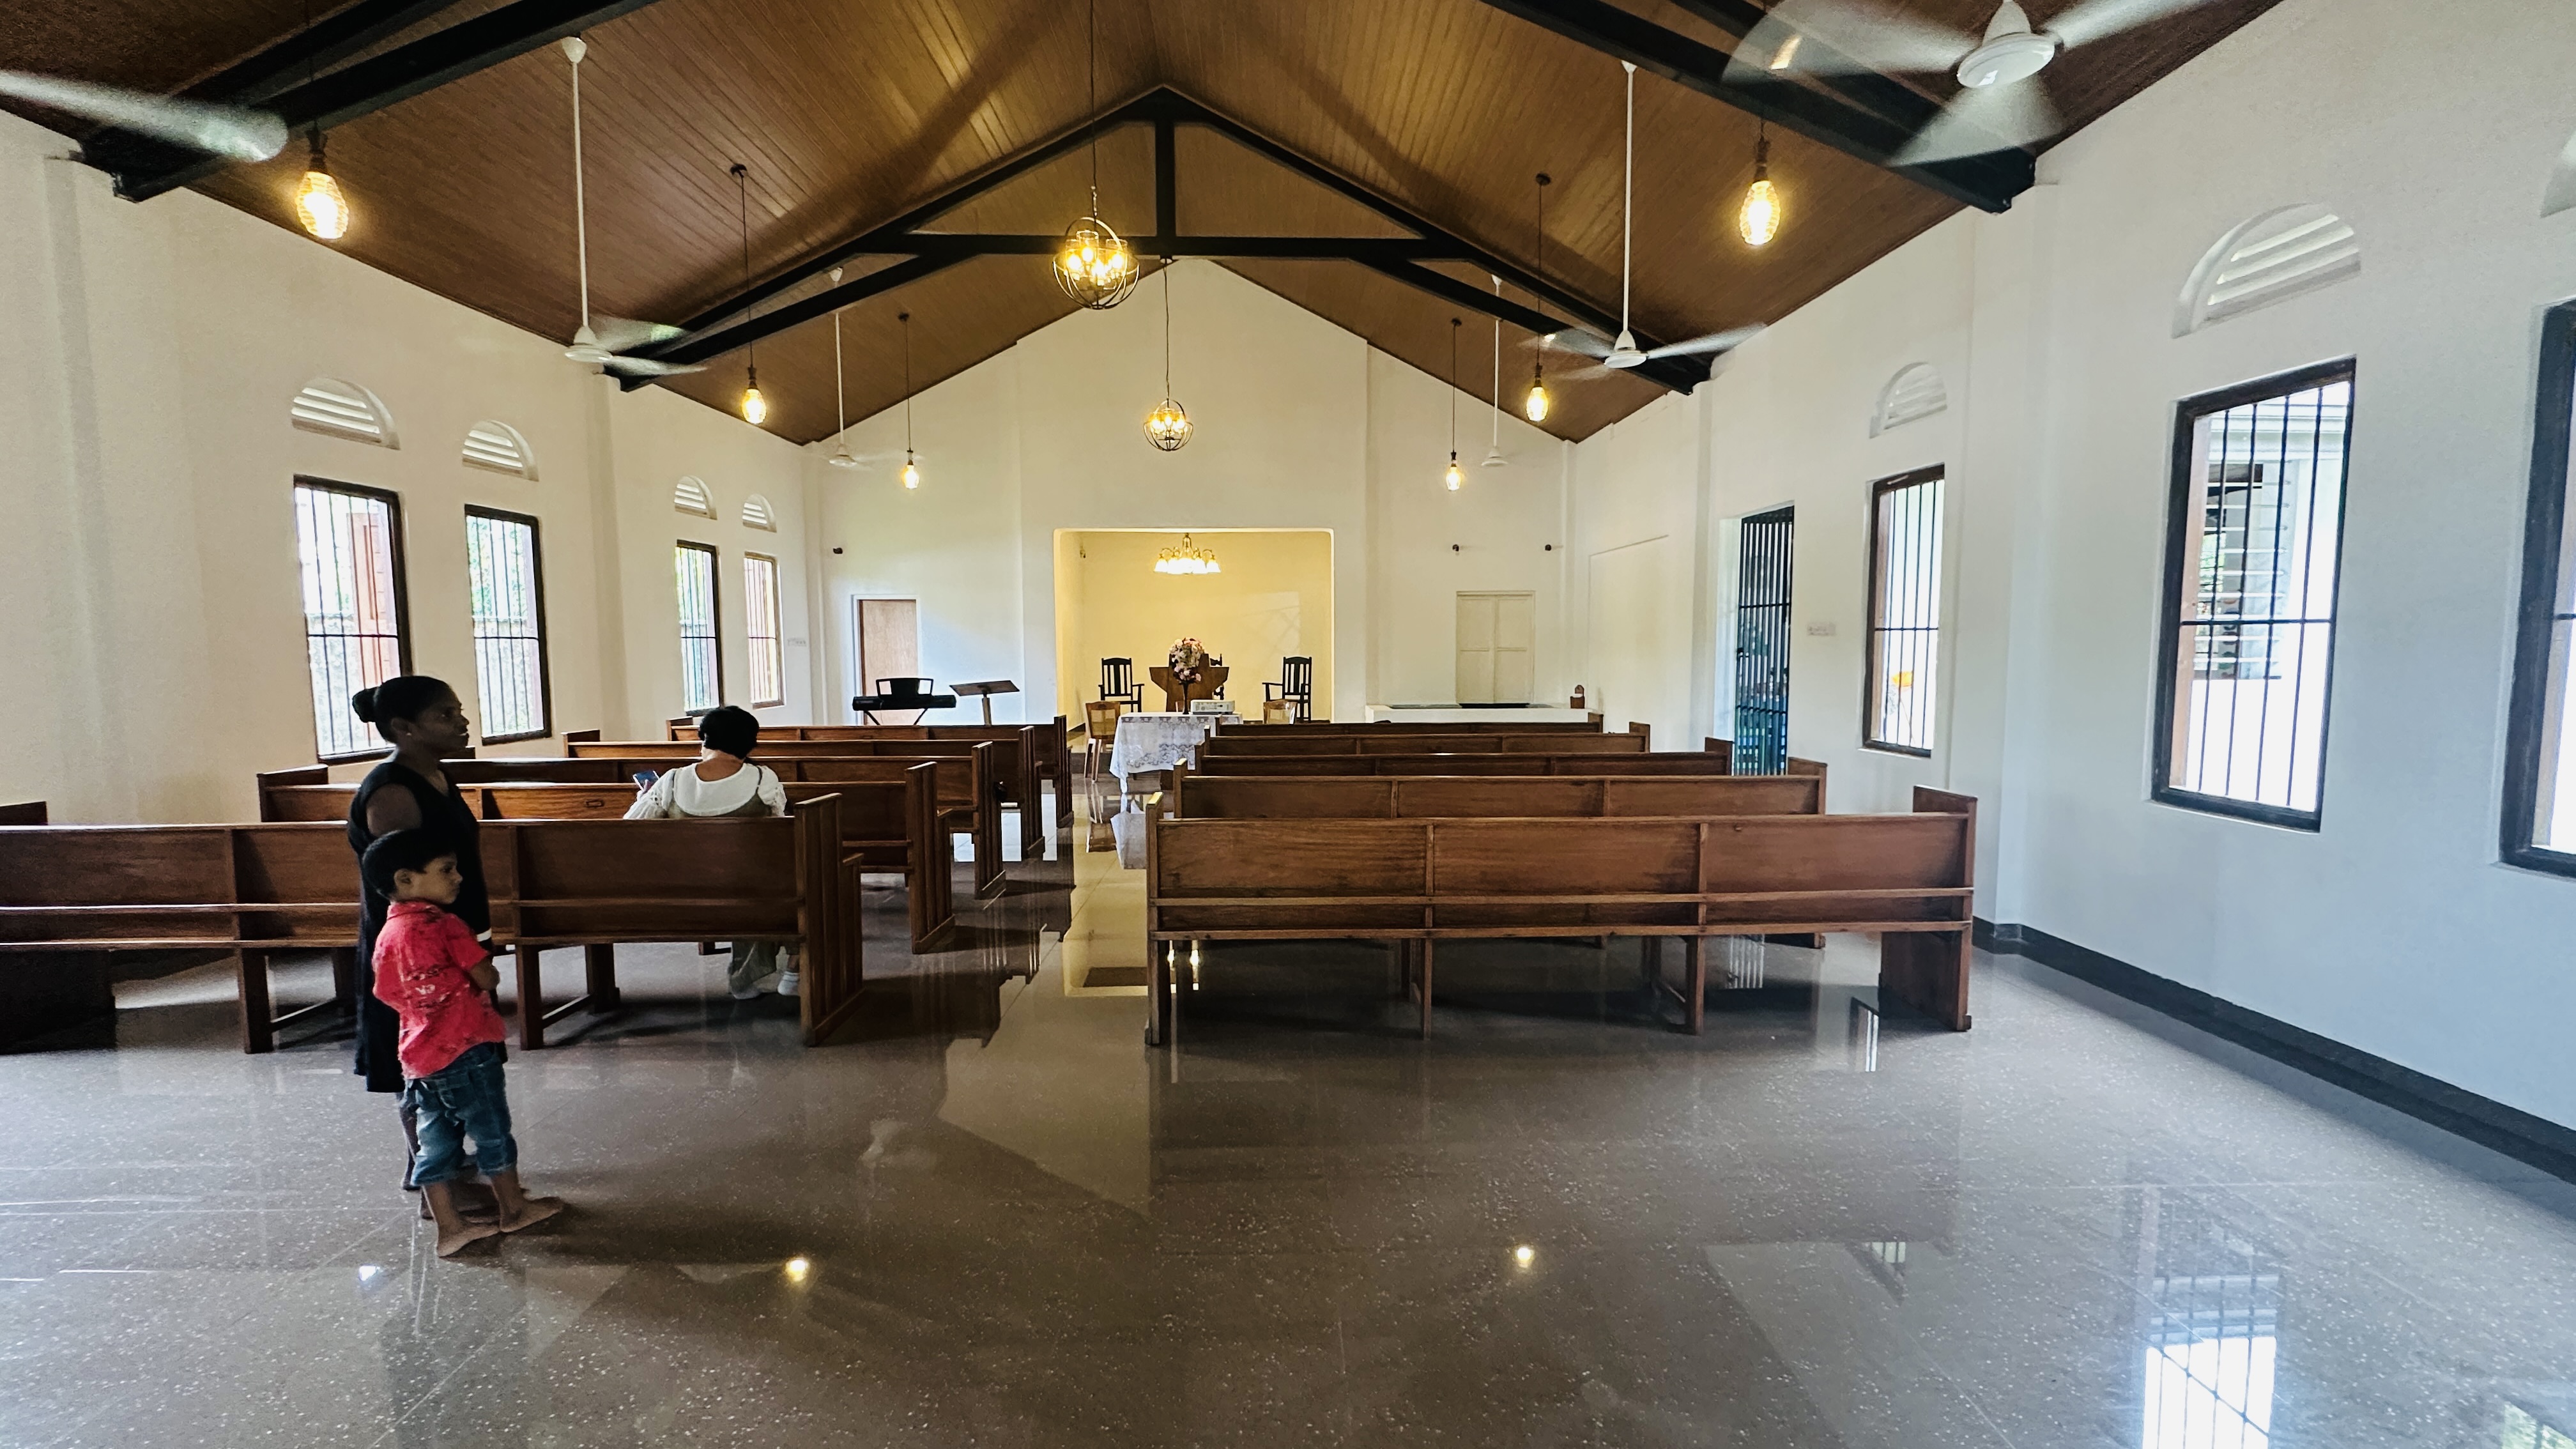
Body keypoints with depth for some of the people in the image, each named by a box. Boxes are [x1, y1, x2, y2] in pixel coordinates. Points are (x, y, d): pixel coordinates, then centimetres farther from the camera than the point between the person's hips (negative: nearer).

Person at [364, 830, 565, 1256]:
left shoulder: (387, 935, 7)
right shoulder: (445, 925, -16)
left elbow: (388, 996, 12)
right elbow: (488, 979, -12)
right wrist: (485, 967, 10)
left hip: (417, 1057, 7)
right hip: (464, 1050, -7)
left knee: (435, 1142, 12)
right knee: (493, 1133, 8)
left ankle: (450, 1228, 20)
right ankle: (514, 1209, 23)